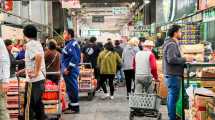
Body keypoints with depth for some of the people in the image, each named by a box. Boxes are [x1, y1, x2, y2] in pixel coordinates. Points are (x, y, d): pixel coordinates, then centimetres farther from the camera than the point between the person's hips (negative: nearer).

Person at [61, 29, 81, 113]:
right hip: (72, 69, 11)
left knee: (72, 88, -3)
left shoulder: (70, 45, -18)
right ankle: (72, 105, 27)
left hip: (70, 71, -11)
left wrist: (68, 69, -24)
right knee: (72, 87, 17)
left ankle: (75, 107, 4)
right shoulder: (74, 43, 15)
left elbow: (74, 57, -28)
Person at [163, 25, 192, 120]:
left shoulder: (171, 43, 17)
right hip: (173, 75, -11)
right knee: (173, 97, -5)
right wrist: (185, 59, -18)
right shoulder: (172, 44, -17)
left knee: (171, 96, 18)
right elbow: (172, 59, -26)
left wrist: (183, 60, 12)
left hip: (170, 74, 11)